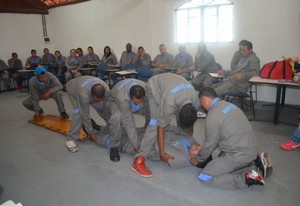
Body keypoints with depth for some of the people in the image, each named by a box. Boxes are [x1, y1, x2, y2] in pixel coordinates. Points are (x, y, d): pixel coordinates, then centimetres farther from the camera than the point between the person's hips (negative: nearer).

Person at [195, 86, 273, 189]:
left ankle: (246, 179, -10)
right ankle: (256, 161, 16)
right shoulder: (228, 105, 10)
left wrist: (198, 157, 12)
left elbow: (210, 144, -7)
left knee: (204, 178, -8)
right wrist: (202, 148, 23)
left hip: (239, 155, -9)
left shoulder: (213, 116, -17)